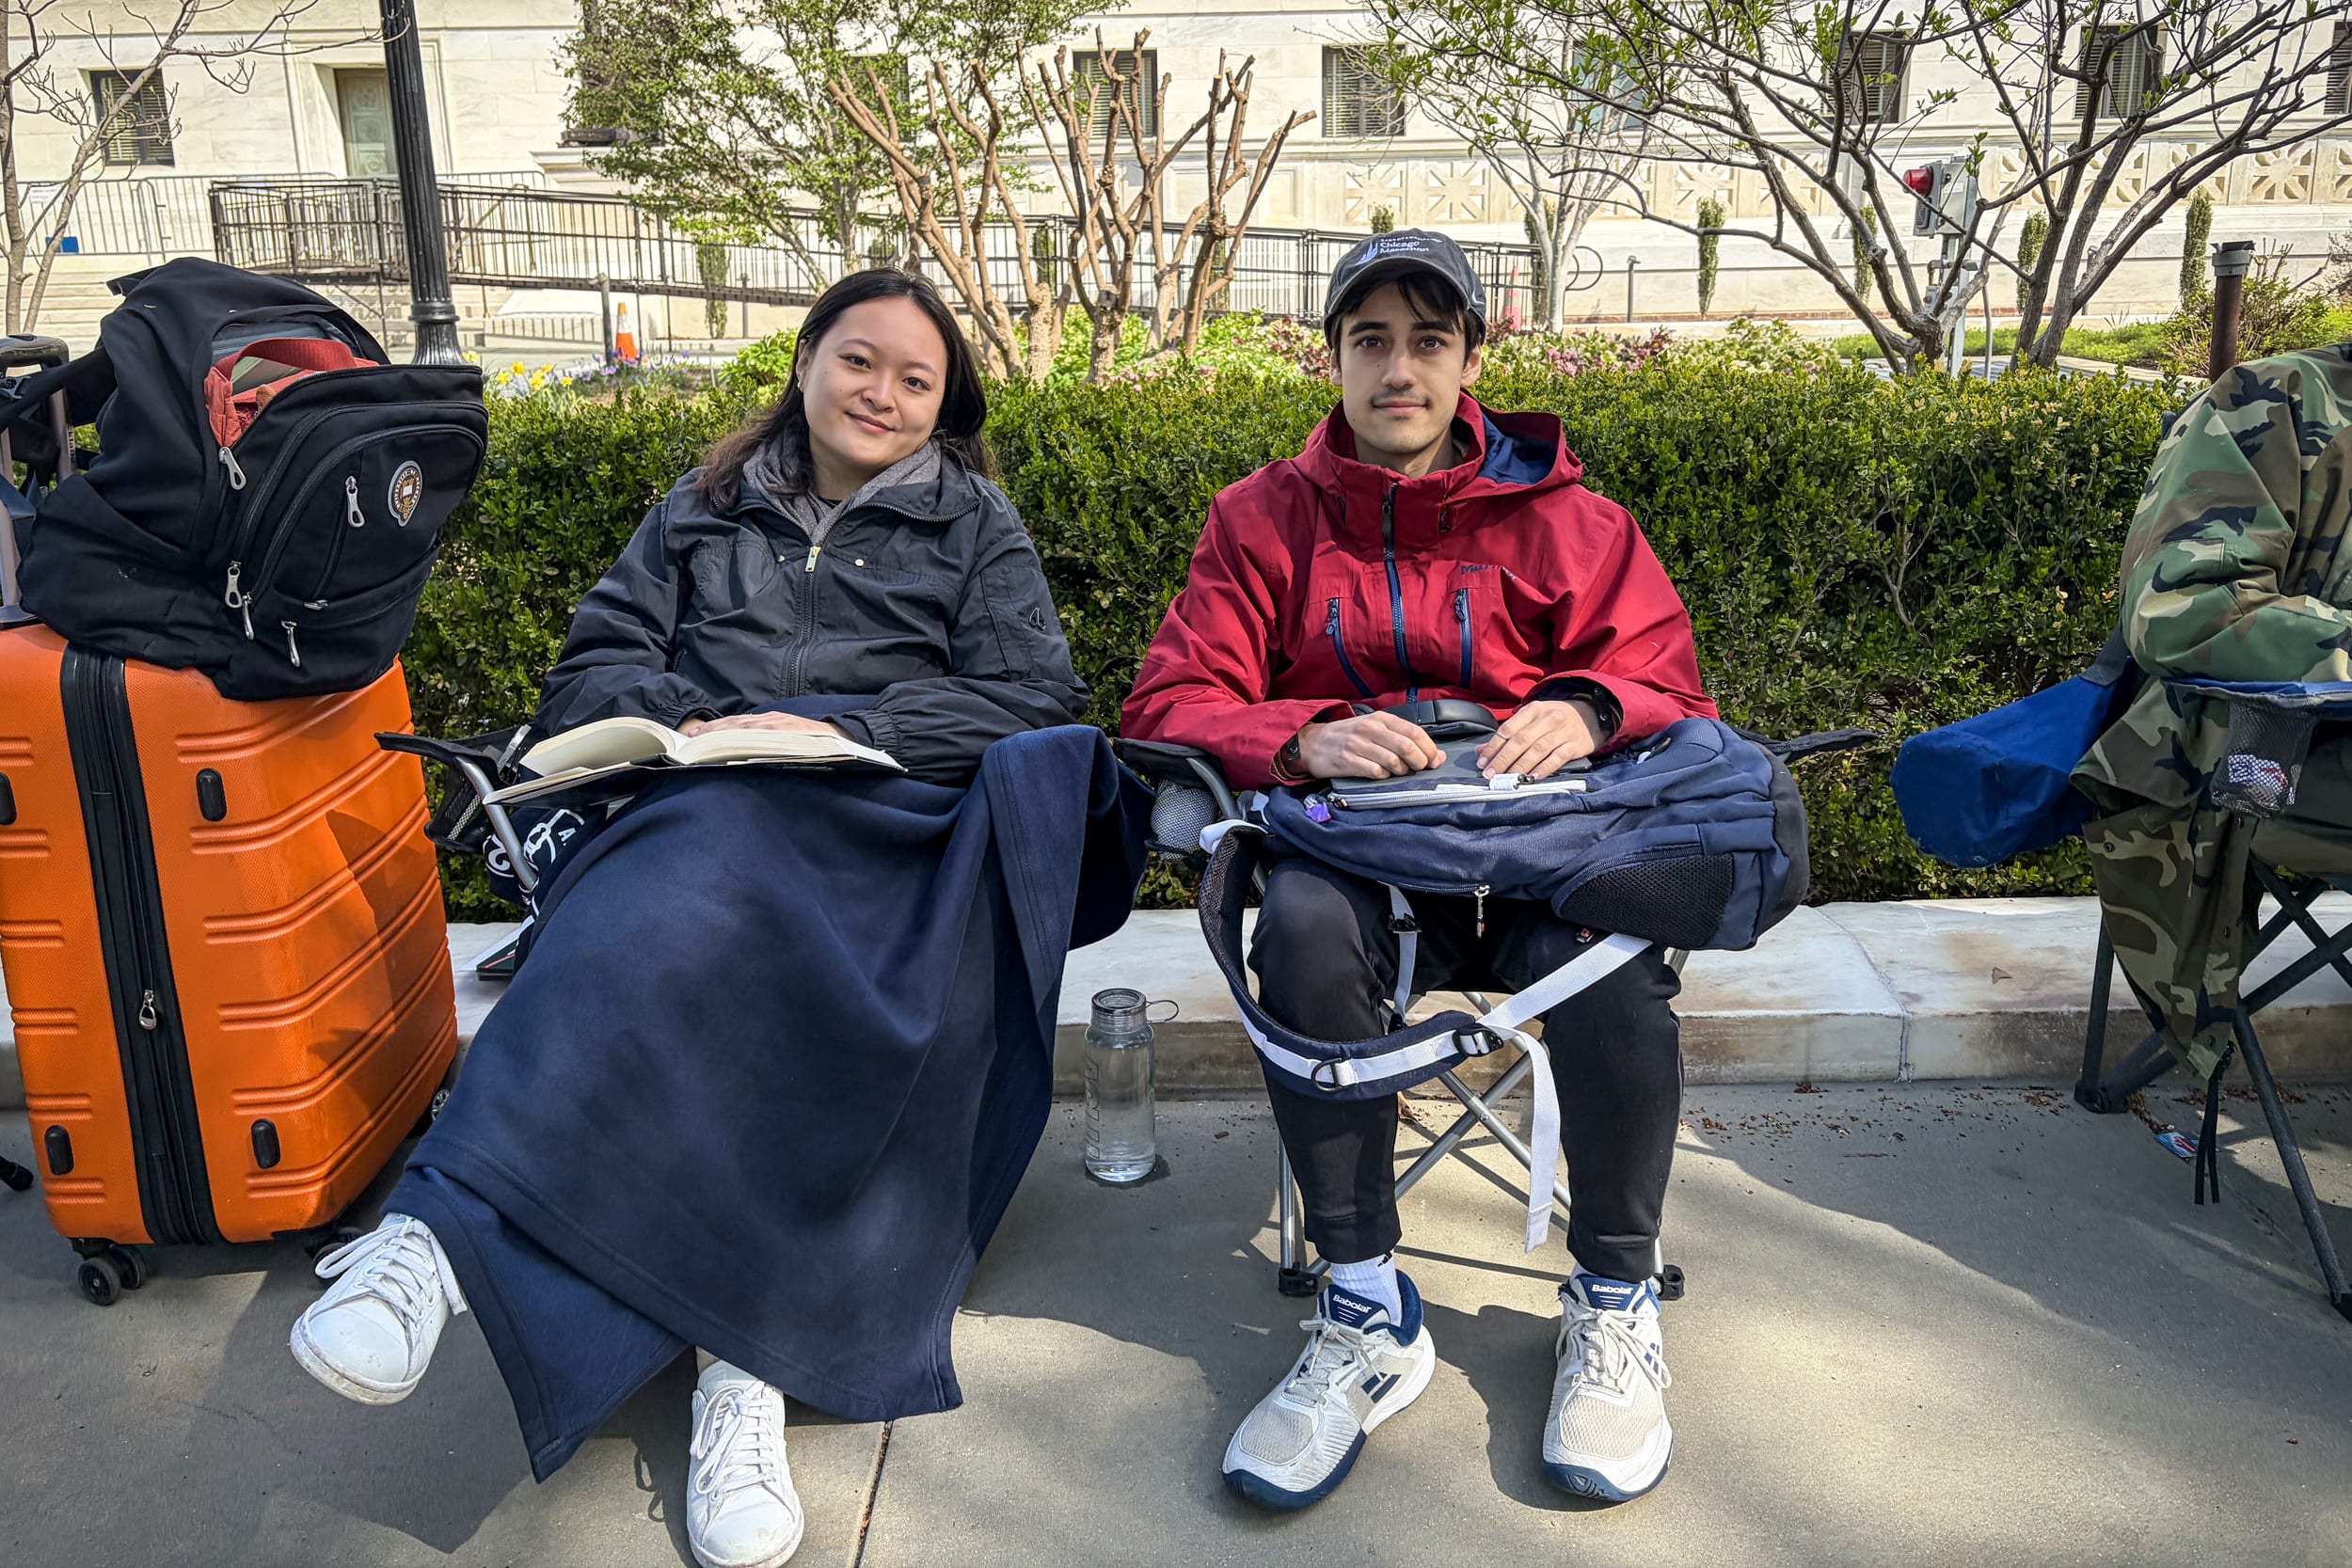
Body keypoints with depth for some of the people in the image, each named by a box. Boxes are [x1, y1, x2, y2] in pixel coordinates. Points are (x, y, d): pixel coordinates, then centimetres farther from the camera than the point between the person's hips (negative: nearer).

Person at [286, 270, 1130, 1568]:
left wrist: (835, 725, -7)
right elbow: (595, 668, 18)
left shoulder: (974, 522, 20)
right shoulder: (706, 509, 26)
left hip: (885, 818, -1)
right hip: (697, 808, 1)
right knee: (686, 908, -35)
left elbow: (1033, 697, 5)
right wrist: (689, 726, -5)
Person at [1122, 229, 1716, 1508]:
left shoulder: (1568, 523, 11)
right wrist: (1305, 737, -20)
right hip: (1351, 841, 0)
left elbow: (1671, 693, 7)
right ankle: (1368, 1313, -19)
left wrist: (1590, 711, -17)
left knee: (1605, 945, -34)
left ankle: (1616, 1305, -10)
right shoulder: (1264, 517, 9)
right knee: (1305, 918, -36)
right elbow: (1169, 705, 1)